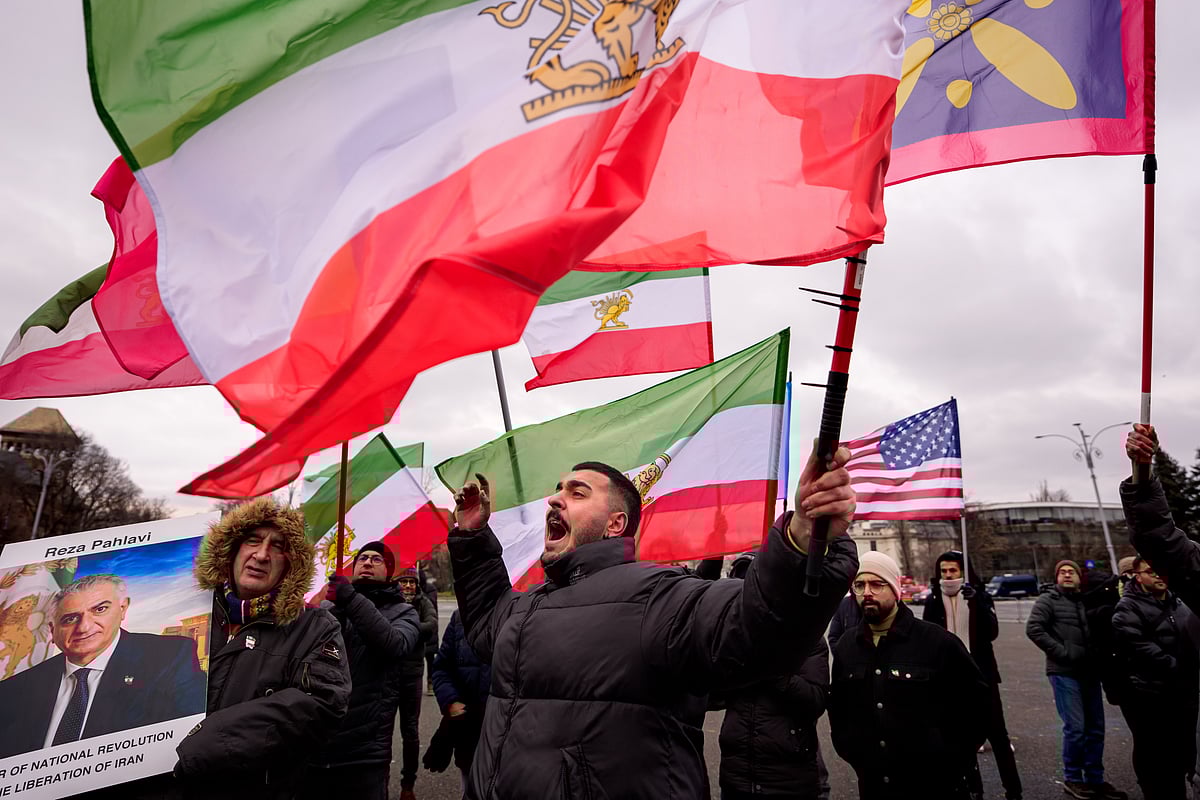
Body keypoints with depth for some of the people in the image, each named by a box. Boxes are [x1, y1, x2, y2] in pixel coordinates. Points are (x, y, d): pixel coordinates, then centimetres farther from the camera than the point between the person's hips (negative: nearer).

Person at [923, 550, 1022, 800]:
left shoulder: (980, 596, -2)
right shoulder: (933, 601, 1)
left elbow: (992, 632, -15)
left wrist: (975, 603, -28)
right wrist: (935, 600, -20)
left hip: (981, 675, -1)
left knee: (996, 733, 3)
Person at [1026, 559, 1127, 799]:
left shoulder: (1087, 601, 11)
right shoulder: (1049, 599, -5)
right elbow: (1033, 628, -15)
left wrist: (1100, 655, 4)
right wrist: (1060, 651, -16)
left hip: (1090, 672, 6)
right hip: (1064, 673, -6)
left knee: (1096, 728, 10)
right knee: (1075, 727, -6)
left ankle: (1095, 779, 23)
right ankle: (1072, 779, 9)